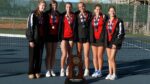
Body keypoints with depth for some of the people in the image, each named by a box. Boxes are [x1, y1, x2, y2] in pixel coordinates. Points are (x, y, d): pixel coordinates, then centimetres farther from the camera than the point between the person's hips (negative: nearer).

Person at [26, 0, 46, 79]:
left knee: (39, 56, 6)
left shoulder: (44, 15, 12)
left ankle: (37, 72, 15)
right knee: (32, 56, 0)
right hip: (34, 38, -5)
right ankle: (31, 73, 8)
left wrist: (44, 38, 9)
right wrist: (31, 40, -15)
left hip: (41, 39, 5)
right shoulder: (33, 14, -7)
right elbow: (30, 27, -11)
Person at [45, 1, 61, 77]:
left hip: (56, 36, 4)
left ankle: (52, 70, 16)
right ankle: (48, 71, 4)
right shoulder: (46, 14, -6)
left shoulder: (59, 15, 5)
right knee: (49, 54, -1)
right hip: (48, 36, -4)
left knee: (53, 54, 7)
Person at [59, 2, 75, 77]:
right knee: (64, 54, -10)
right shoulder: (62, 15, 0)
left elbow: (74, 25, 4)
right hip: (64, 37, -2)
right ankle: (62, 70, 4)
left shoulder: (73, 15, 5)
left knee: (69, 54, 6)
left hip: (71, 36, 2)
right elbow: (60, 25, 2)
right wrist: (60, 36, -1)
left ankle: (68, 69, 16)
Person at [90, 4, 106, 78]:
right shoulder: (92, 18, 10)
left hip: (101, 39, -4)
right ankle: (96, 71, 15)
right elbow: (91, 28, 11)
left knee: (99, 55, -4)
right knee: (95, 56, 7)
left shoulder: (104, 17, -2)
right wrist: (91, 38, 2)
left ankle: (99, 71, 6)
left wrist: (104, 38, -13)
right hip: (94, 39, 4)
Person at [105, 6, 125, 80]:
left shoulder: (119, 21, -9)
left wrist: (116, 43, -15)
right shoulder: (107, 21, 8)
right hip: (108, 42, 5)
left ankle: (114, 74, 4)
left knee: (112, 58, -9)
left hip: (115, 42, -5)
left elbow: (121, 33, -10)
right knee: (109, 58, 8)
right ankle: (110, 73, 17)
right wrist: (106, 42, 9)